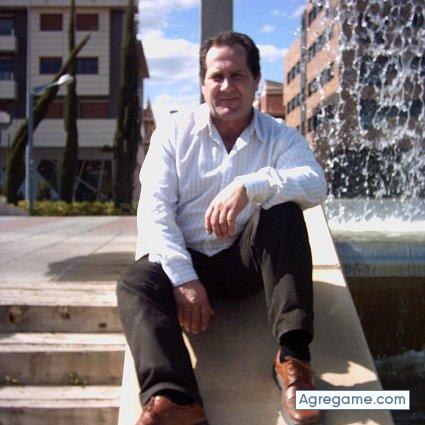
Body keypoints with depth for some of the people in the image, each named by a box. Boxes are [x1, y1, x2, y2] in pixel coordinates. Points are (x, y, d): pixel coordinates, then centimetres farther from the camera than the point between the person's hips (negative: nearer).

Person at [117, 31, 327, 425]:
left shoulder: (280, 136, 2)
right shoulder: (175, 132, 2)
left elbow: (315, 185, -19)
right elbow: (154, 208, -9)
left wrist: (250, 186, -37)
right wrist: (184, 279, -22)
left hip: (247, 260, 0)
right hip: (184, 260, 0)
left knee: (283, 211, -27)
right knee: (134, 282, -28)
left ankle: (293, 354, -30)